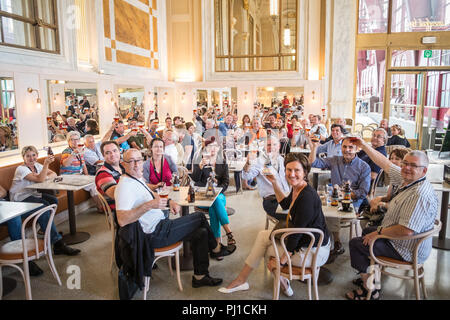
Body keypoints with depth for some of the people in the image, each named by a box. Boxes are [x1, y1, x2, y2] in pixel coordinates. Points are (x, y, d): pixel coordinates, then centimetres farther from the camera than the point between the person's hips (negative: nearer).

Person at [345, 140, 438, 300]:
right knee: (367, 231, 29)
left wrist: (379, 232, -22)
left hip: (406, 250, -10)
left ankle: (370, 289, 9)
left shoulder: (420, 195, -32)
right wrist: (364, 145, 7)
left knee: (355, 243, -4)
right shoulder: (407, 178, -4)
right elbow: (385, 163, 7)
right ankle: (369, 276, 35)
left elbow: (406, 230, -36)